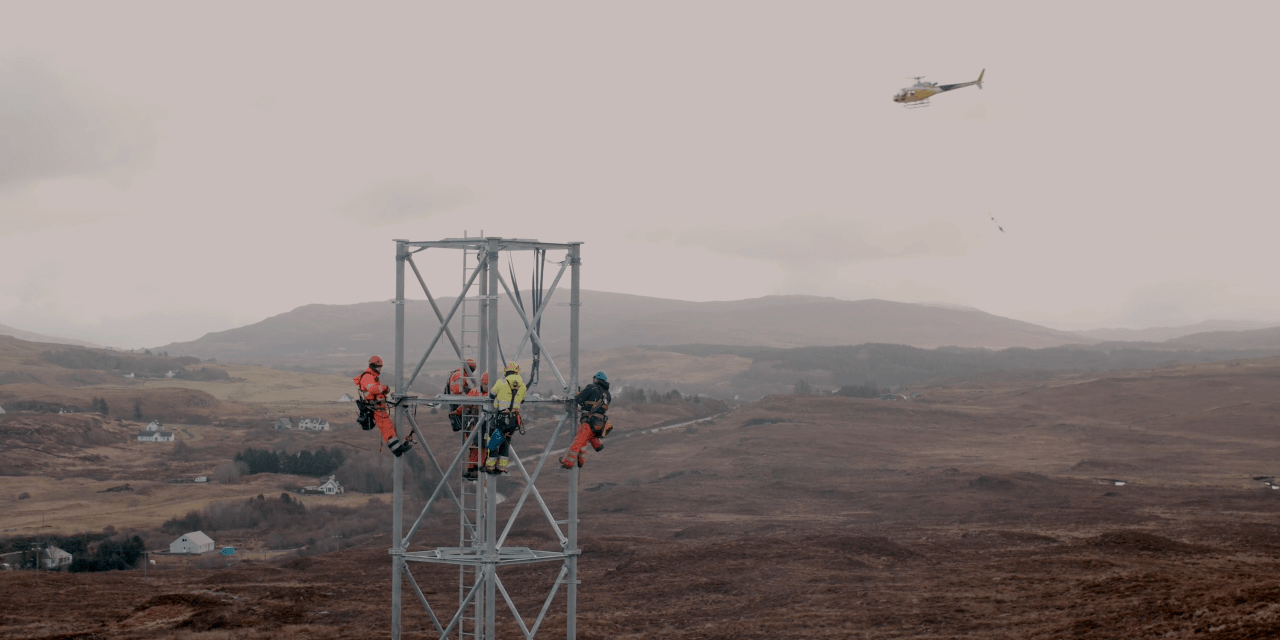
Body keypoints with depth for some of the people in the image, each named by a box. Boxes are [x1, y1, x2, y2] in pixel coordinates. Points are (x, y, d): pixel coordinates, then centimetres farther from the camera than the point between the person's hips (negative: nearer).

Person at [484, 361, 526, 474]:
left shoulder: (501, 383, -5)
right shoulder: (522, 385, 6)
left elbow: (491, 396, 9)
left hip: (500, 417, -4)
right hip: (514, 418, 4)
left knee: (493, 441, 5)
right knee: (505, 442, 18)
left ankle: (490, 466, 5)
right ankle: (501, 466, 17)